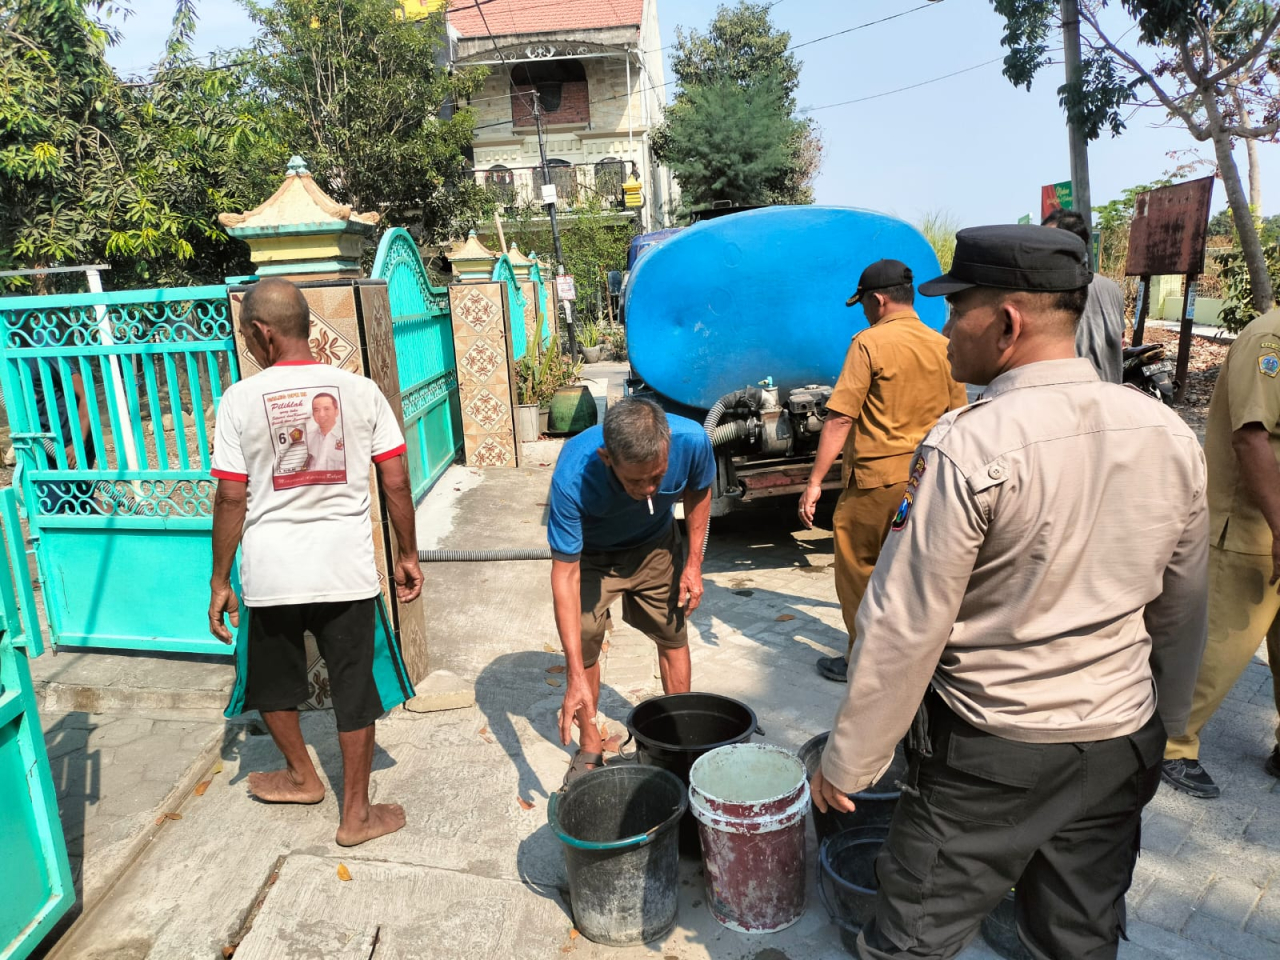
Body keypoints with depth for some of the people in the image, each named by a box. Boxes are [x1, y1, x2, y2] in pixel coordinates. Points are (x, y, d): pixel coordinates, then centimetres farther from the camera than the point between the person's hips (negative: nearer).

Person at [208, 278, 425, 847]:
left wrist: (220, 580, 5)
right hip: (346, 569, 0)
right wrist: (407, 555, 8)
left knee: (273, 681, 25)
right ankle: (357, 814, 25)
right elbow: (396, 483, -4)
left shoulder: (240, 399, -8)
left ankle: (302, 776, 45)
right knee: (355, 688, 13)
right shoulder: (359, 390, -5)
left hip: (270, 573, 0)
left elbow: (230, 499, -5)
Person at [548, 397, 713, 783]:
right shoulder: (572, 476, -41)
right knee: (583, 642, -5)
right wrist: (576, 677, -36)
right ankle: (590, 745, 17)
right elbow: (566, 574, -35)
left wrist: (693, 563, -8)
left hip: (655, 545, 2)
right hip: (591, 554, -2)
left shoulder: (691, 440, -35)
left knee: (673, 635, 8)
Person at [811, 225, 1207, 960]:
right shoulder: (1169, 433, -3)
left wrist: (847, 761, -7)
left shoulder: (968, 448, -22)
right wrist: (1166, 720, 23)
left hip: (992, 749, -6)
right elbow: (1182, 608, 8)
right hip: (1123, 744, 6)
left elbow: (903, 627, -19)